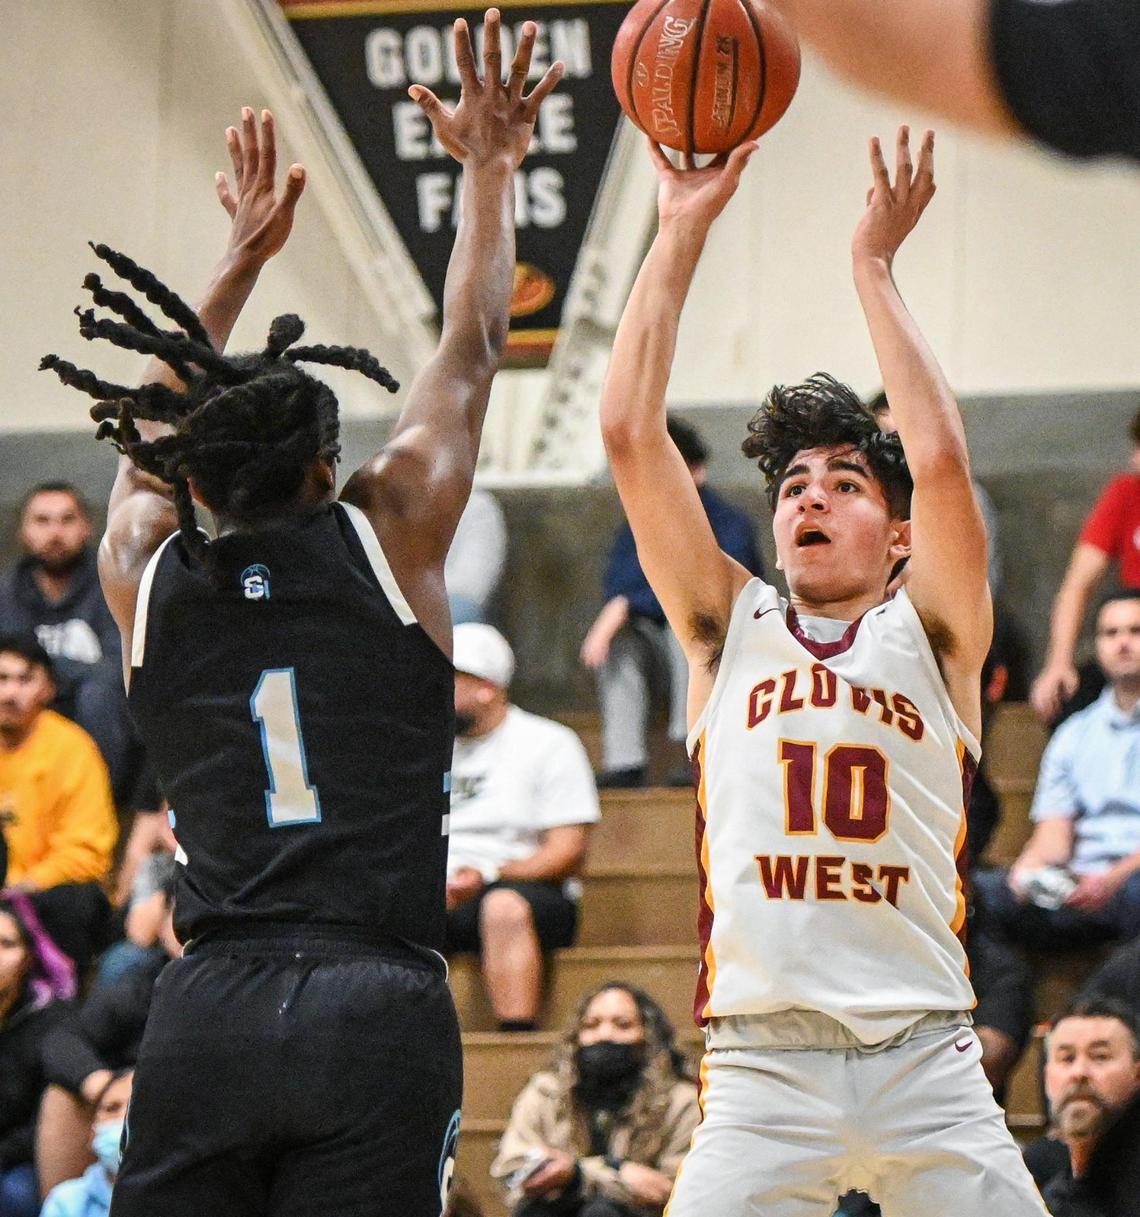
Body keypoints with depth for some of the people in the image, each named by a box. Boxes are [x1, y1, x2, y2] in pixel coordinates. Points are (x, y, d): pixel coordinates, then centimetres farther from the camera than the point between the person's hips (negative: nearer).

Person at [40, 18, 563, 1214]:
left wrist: (243, 254, 44)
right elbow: (470, 349, 19)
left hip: (204, 1013, 3)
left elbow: (155, 423, 32)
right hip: (376, 1007, -2)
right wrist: (489, 169, 33)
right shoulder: (389, 532, 4)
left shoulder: (143, 578, 11)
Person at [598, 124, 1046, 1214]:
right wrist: (680, 235, 5)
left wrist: (873, 267, -1)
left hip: (926, 1058, 0)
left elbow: (942, 463, -7)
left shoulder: (930, 634, 10)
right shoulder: (733, 626, 13)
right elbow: (632, 435, 5)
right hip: (762, 1070, 0)